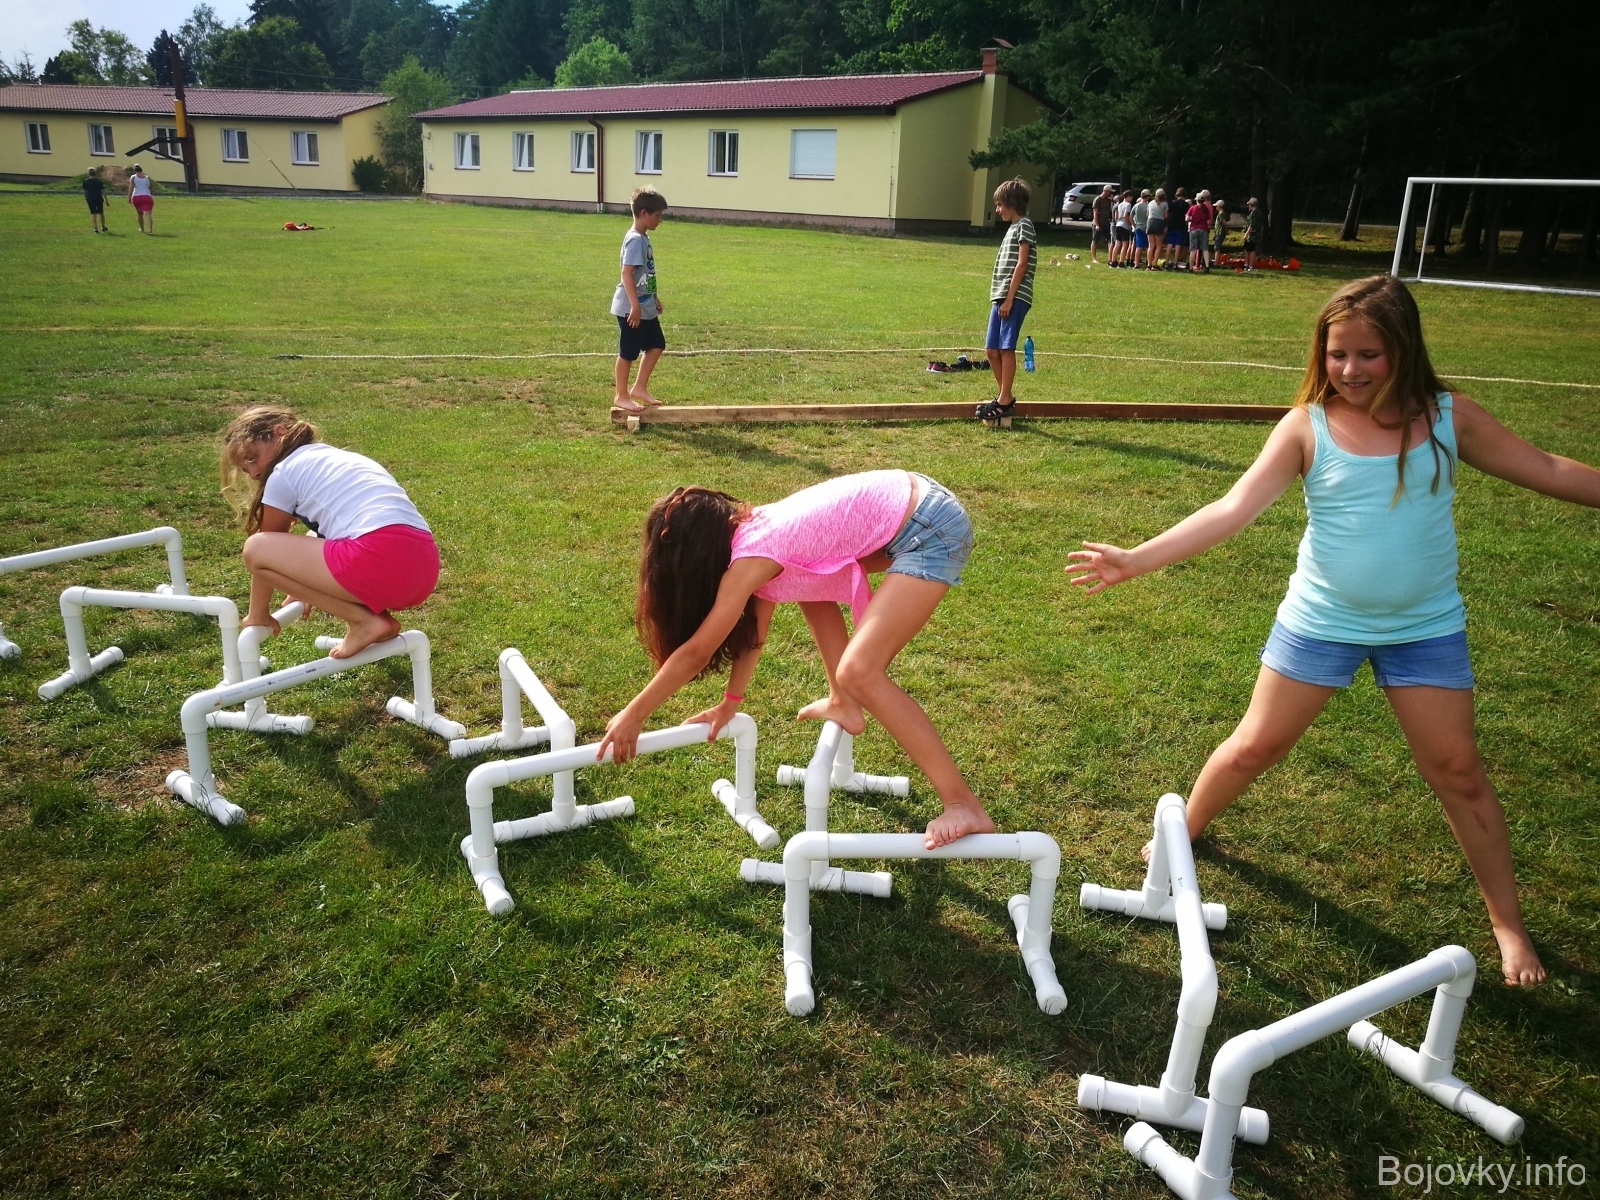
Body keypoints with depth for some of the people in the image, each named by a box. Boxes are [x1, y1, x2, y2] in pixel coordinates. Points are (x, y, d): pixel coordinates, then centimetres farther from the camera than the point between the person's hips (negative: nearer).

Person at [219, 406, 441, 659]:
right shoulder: (335, 458, 32)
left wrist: (258, 614, 32)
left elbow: (267, 547, 19)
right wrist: (305, 591, 58)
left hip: (381, 560, -9)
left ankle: (364, 621, 0)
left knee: (256, 549, 5)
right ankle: (377, 614, 14)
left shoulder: (284, 472, 9)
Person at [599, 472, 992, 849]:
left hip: (931, 530, -10)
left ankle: (964, 807, -12)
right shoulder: (754, 531, 12)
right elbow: (752, 629, 22)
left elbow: (696, 651, -6)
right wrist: (730, 702, 25)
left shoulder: (752, 554, -13)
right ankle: (843, 705, 27)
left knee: (858, 672, -15)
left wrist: (633, 715, 2)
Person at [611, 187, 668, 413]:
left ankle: (639, 388, 22)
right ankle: (621, 396, 13)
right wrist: (635, 306, -27)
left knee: (656, 345, 14)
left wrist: (655, 298, 26)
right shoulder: (635, 240, -18)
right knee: (627, 353, 2)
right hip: (632, 309, -10)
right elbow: (626, 273, -24)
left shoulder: (644, 238, 12)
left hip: (646, 308, 10)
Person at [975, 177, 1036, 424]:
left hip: (1014, 297, -9)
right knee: (992, 349, 7)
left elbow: (1021, 265, -14)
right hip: (1000, 297, 9)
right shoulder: (1013, 228, 21)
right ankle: (1005, 398, 15)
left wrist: (1009, 299, -17)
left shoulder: (1024, 226, -6)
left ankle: (1005, 401, -5)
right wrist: (999, 299, 17)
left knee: (1006, 347, -9)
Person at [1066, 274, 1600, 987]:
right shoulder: (1307, 428, -11)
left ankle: (1508, 922, 27)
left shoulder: (1447, 418, -5)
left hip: (1426, 630, 1)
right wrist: (1136, 560, -30)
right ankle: (1184, 834, 33)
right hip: (1321, 622, -1)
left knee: (1457, 773, 9)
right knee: (1256, 746, 8)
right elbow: (1234, 509, -19)